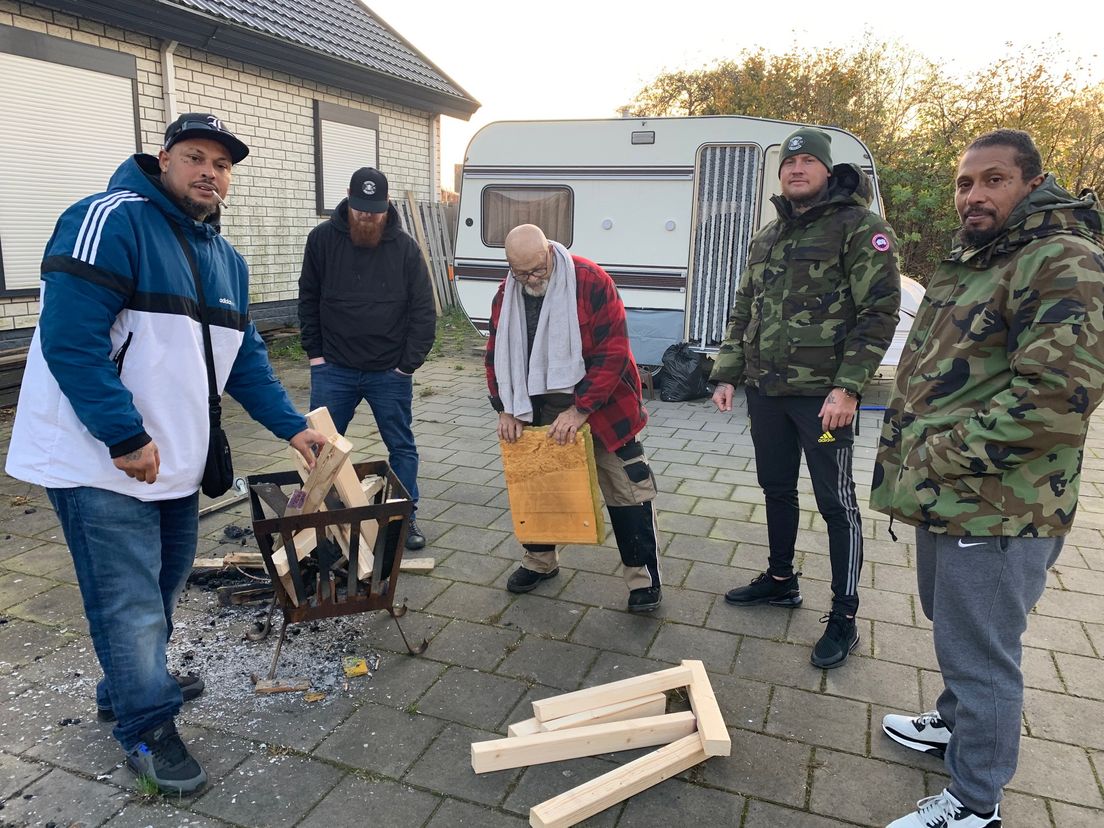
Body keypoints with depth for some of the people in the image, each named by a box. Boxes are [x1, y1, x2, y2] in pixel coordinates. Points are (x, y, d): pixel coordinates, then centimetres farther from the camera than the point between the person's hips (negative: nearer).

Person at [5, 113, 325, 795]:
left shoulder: (226, 259, 11)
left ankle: (130, 686, 43)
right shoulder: (111, 221, -16)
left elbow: (244, 355, 15)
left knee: (165, 582, 21)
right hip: (99, 458, -8)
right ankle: (147, 727, 20)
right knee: (130, 599, 1)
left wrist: (292, 425, 8)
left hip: (174, 459, 9)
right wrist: (127, 437, -23)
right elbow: (71, 339, -23)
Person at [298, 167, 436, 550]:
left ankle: (407, 516, 23)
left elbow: (424, 311, -3)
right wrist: (315, 353, 1)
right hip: (333, 369, 1)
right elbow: (309, 299, 5)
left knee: (402, 446, 9)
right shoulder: (322, 239, -3)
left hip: (390, 373, 0)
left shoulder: (405, 247, -5)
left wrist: (408, 363, -8)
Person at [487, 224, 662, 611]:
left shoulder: (591, 282, -19)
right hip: (537, 412, 5)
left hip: (600, 406, -5)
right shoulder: (506, 295, -1)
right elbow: (497, 356, 6)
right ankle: (540, 560, 37)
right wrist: (507, 409, -4)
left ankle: (643, 576, 12)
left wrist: (579, 410, -24)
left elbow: (612, 352, -22)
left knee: (626, 489, -2)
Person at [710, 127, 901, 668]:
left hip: (823, 394, -7)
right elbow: (743, 311, 17)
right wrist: (727, 374, 9)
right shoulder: (767, 237, 14)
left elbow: (879, 310, -13)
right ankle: (780, 580, 38)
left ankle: (844, 618, 15)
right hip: (765, 390, 7)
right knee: (776, 489, 18)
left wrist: (848, 388, -19)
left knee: (836, 502, 2)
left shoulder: (858, 227, -7)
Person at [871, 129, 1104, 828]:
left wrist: (944, 454, -20)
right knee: (952, 627, 27)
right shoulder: (969, 262, 14)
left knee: (979, 656, 4)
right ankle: (955, 724, 50)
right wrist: (908, 456, 11)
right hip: (944, 500, 10)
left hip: (996, 512, -10)